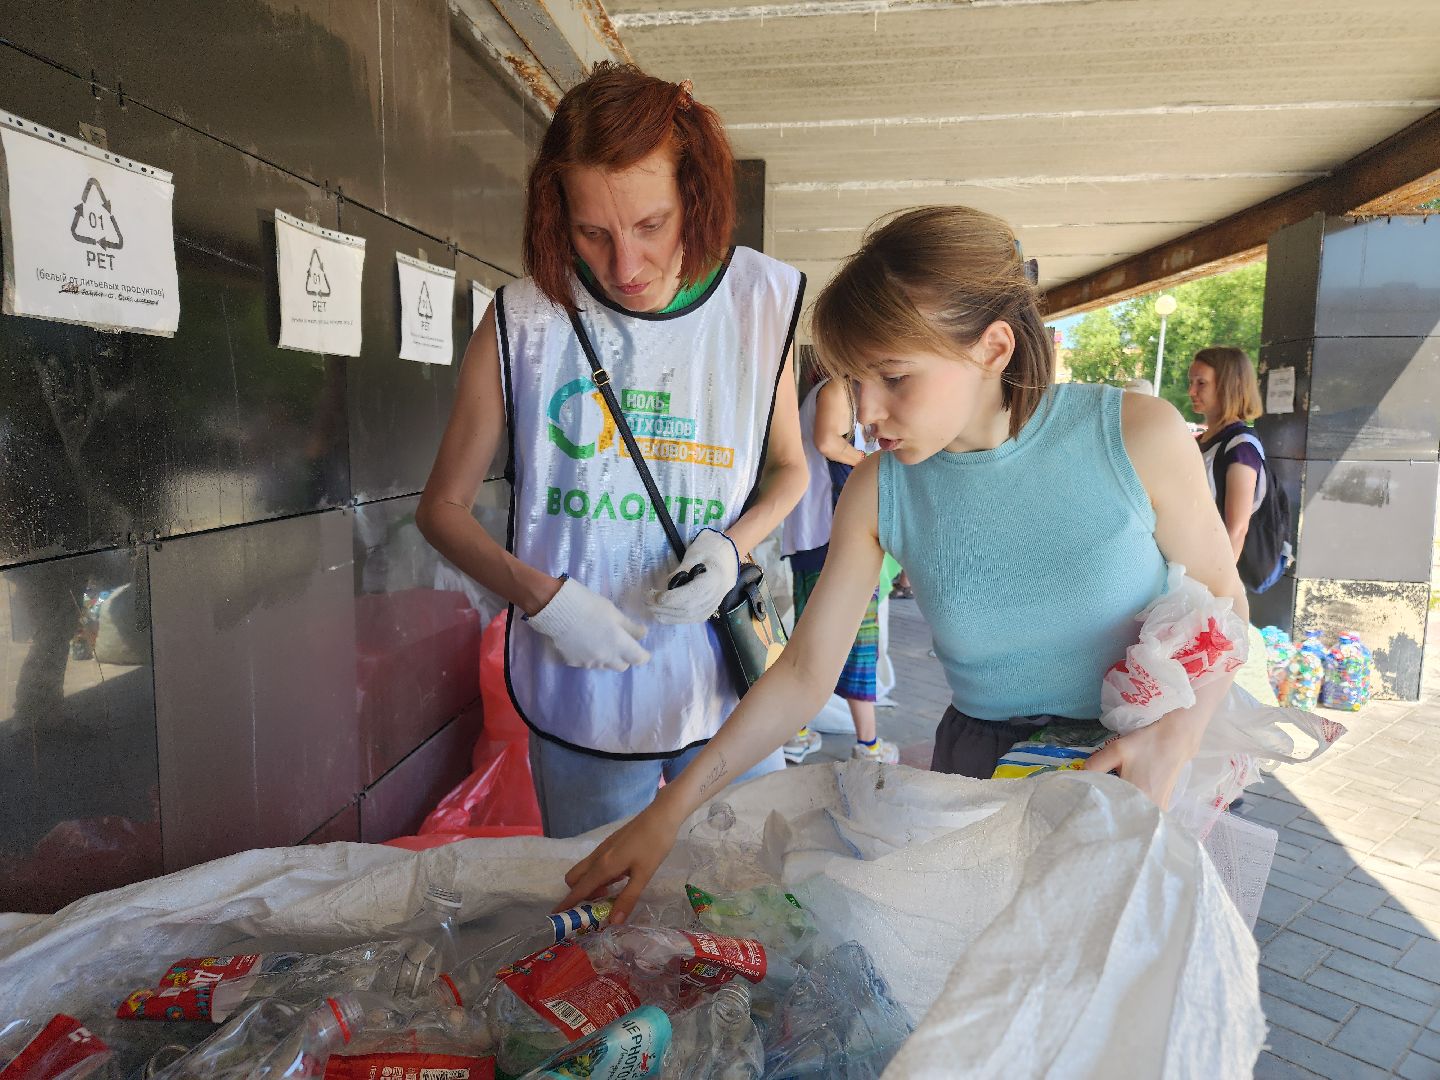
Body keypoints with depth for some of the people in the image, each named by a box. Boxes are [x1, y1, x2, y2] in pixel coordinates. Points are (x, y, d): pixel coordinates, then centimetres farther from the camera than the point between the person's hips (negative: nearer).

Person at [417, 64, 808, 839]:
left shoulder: (759, 302, -5)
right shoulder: (524, 321, -9)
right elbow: (442, 506, 0)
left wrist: (733, 544, -11)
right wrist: (539, 594, -16)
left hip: (729, 685, 1)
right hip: (580, 690, -1)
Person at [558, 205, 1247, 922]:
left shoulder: (1136, 437, -16)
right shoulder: (880, 490, -11)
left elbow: (1221, 598, -2)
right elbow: (804, 673, -8)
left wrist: (1175, 739, -21)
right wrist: (666, 814, -12)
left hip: (1140, 763, 0)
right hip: (981, 765, 1)